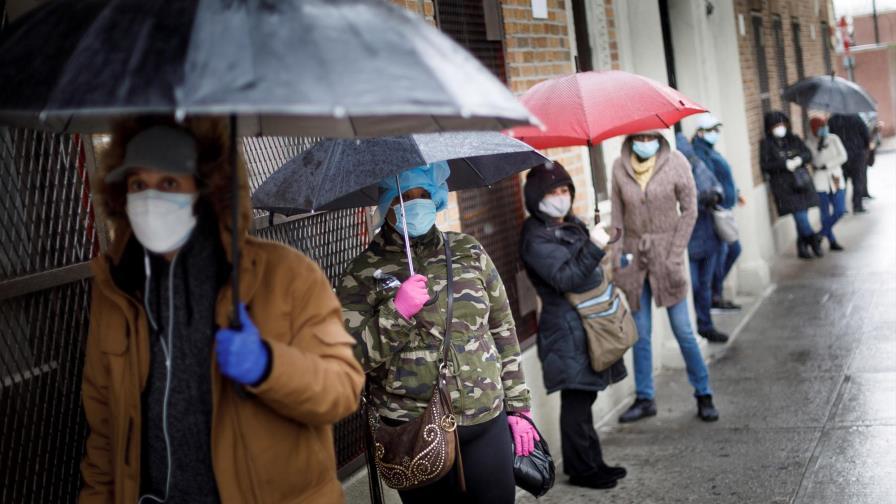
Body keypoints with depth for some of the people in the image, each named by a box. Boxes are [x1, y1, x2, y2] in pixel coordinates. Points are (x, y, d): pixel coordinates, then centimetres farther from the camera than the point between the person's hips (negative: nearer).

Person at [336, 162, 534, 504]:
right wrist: (396, 313, -21)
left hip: (488, 424, 3)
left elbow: (503, 331, 13)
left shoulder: (469, 252, 7)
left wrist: (518, 407, 12)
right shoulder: (363, 274, -2)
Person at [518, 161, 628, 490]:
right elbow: (565, 278, -24)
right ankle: (581, 469, 6)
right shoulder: (537, 237, -14)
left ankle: (590, 463, 23)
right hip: (567, 330, -9)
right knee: (576, 399, -4)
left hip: (589, 323, 9)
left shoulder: (571, 225, 14)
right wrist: (594, 248, -30)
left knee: (584, 396, 15)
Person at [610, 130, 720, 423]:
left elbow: (689, 211, -4)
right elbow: (617, 215, 6)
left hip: (666, 254, -2)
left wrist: (675, 255, -9)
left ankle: (703, 395, 15)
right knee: (641, 334, 8)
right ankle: (644, 399, 19)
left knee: (683, 330, 0)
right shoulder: (619, 167, 0)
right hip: (634, 256, 2)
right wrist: (617, 254, -1)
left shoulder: (675, 162, -6)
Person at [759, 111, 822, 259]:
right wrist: (785, 164, -15)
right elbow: (764, 165, -7)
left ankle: (802, 247, 15)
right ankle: (815, 240, 1)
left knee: (802, 217, 5)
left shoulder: (794, 140, 12)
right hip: (784, 186, -4)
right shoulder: (766, 144, -1)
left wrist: (800, 159, -11)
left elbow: (808, 154, 11)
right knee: (800, 216, -11)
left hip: (801, 182, 4)